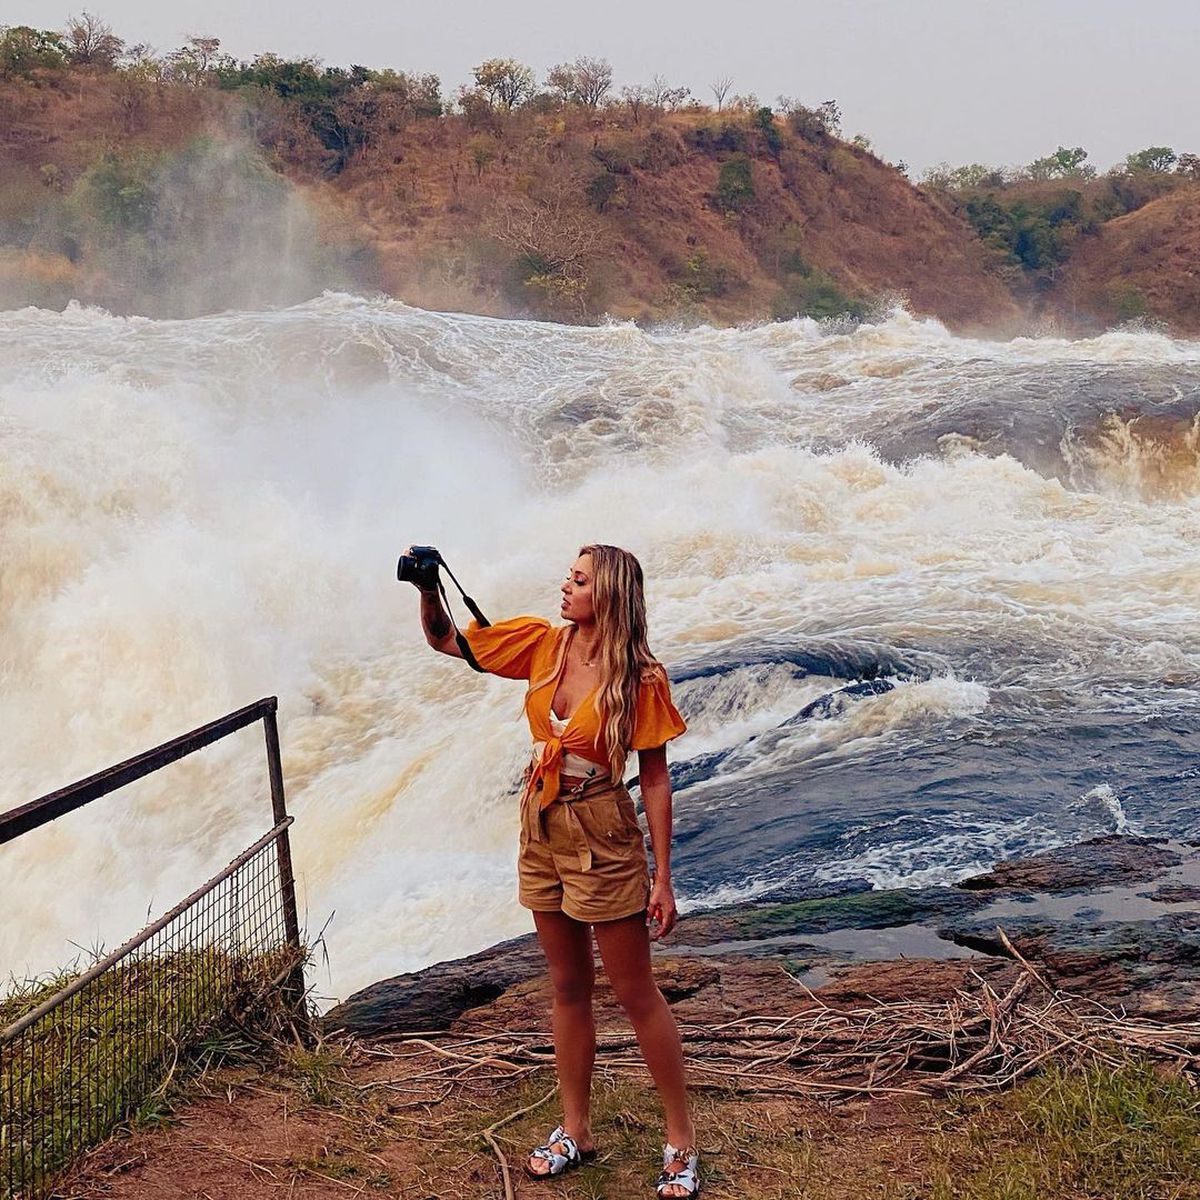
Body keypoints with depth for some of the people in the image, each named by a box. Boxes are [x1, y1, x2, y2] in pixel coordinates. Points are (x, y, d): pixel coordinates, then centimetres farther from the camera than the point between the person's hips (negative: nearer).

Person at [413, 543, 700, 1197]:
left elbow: (655, 780, -13)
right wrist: (428, 587, -12)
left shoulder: (640, 676, -16)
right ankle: (575, 1131, 30)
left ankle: (682, 1140, 18)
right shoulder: (542, 644, -2)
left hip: (602, 837, -5)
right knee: (569, 988, 17)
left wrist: (663, 877, -12)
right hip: (542, 831, 6)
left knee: (637, 995, 4)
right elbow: (445, 640, 7)